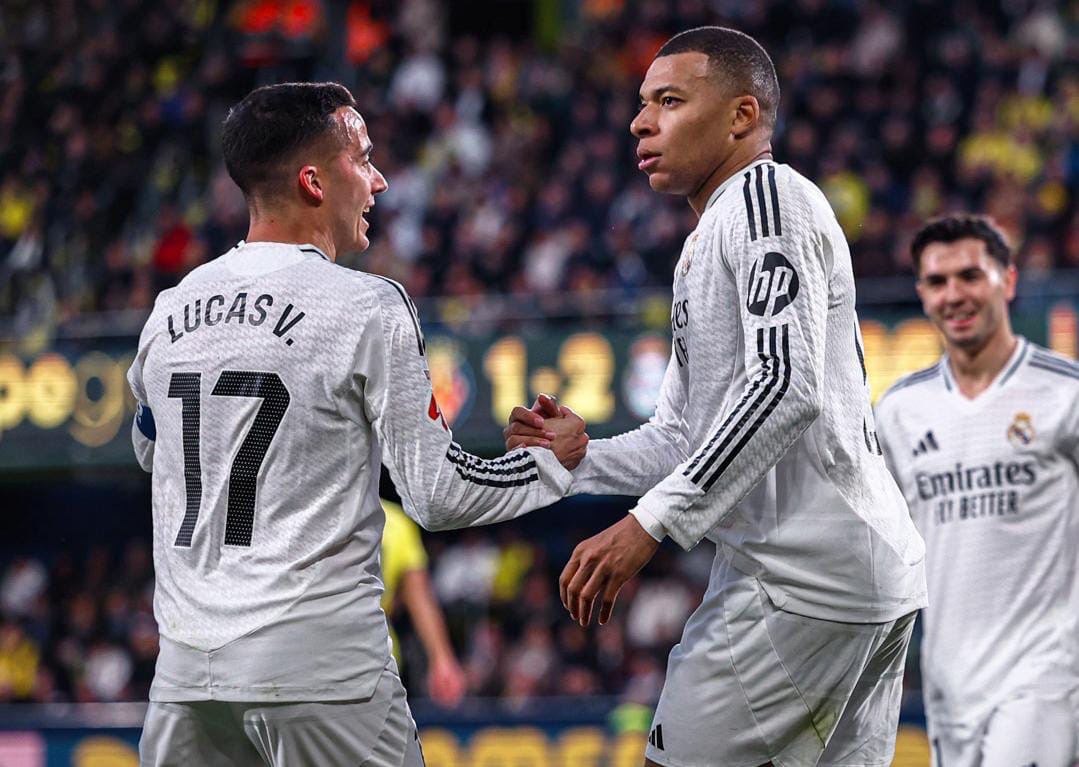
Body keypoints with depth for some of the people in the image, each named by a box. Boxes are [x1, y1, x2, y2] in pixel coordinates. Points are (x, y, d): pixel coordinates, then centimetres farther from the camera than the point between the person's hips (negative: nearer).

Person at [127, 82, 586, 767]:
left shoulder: (171, 308, 9)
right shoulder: (369, 307, -8)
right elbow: (438, 495, -8)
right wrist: (552, 460, 8)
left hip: (187, 665, 5)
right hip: (320, 662, -5)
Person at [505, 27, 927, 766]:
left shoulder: (766, 196, -8)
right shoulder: (708, 242, 24)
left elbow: (786, 387, -21)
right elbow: (681, 438, 24)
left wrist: (652, 522, -24)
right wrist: (576, 460, 6)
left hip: (801, 580, -10)